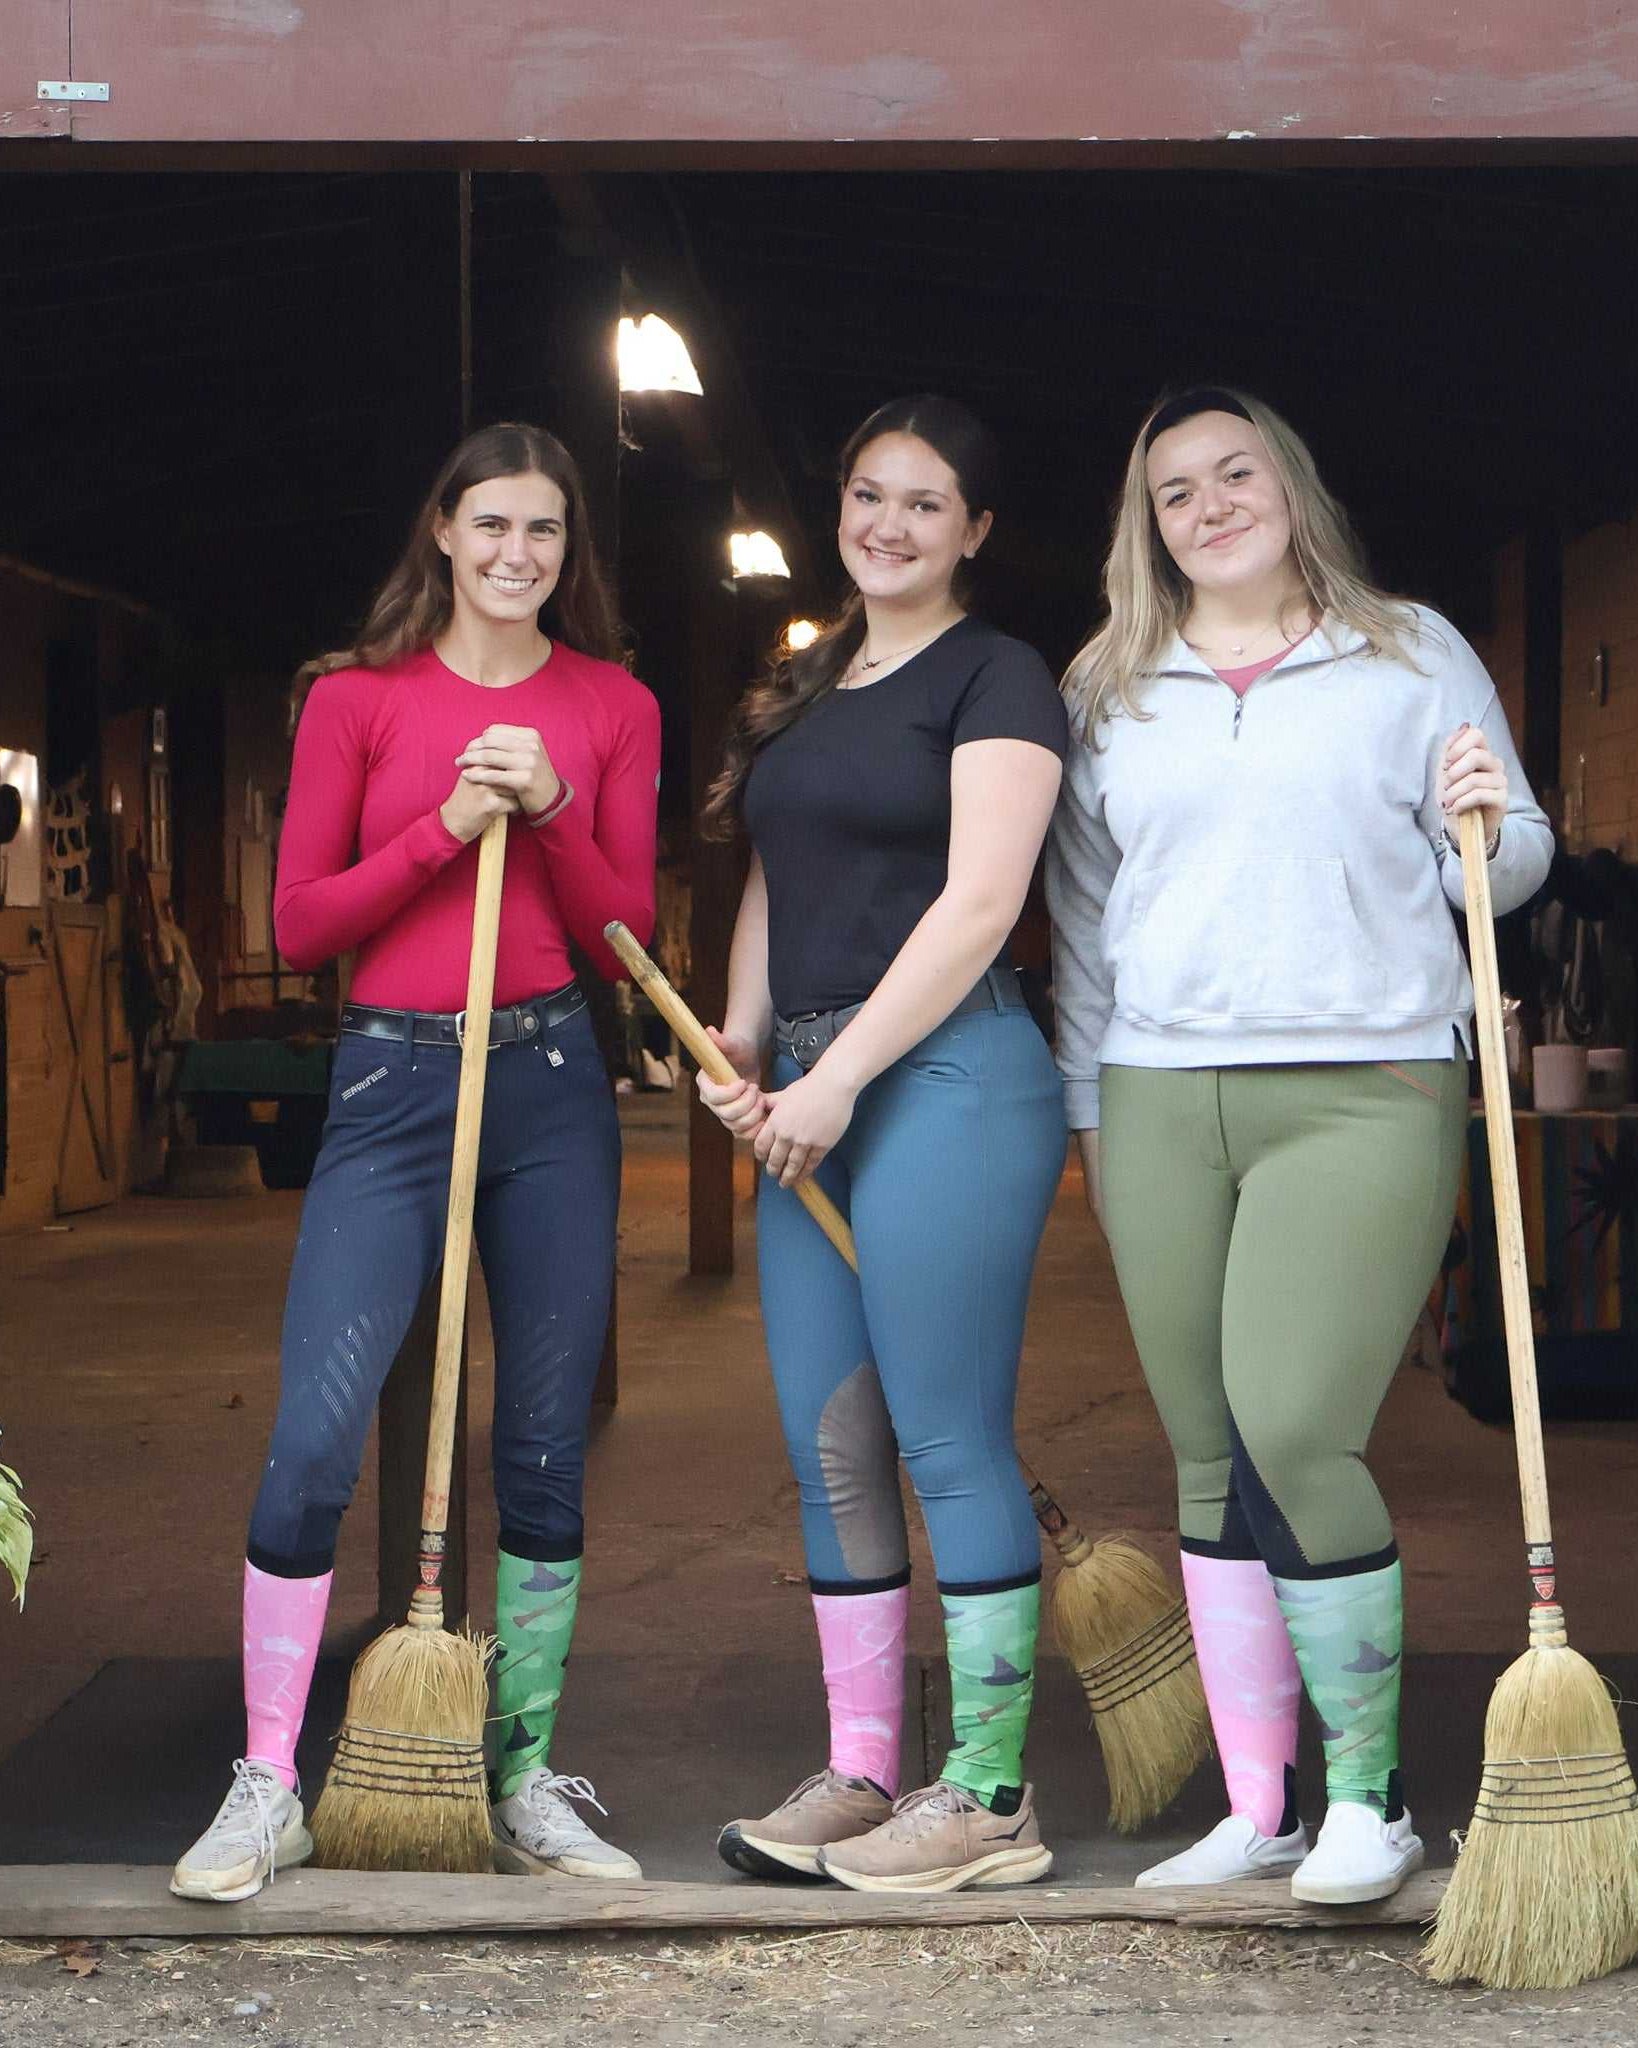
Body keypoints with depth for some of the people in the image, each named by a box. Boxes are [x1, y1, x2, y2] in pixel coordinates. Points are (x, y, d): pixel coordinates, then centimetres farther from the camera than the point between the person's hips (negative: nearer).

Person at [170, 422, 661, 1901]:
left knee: (547, 1449, 6)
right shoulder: (357, 698, 3)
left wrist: (550, 810, -11)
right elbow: (300, 923, 0)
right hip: (392, 1076, -2)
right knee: (313, 1437, -10)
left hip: (553, 1083, 2)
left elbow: (627, 938, 5)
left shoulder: (614, 708, 8)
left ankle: (528, 1783, 17)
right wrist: (444, 827, -12)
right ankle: (268, 1790, 1)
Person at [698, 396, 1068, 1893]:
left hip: (944, 1077, -8)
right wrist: (739, 1052, 7)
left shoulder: (995, 677, -3)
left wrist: (837, 1078, -14)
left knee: (950, 1445, -6)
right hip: (813, 1095, 8)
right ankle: (860, 1780, 17)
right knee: (831, 1450, 8)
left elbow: (977, 902, -12)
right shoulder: (808, 690, 20)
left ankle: (990, 1801, 1)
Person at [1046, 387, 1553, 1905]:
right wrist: (1086, 1108, 15)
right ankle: (1257, 1811, 11)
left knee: (1291, 1437, -16)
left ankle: (1368, 1796, -3)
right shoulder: (1107, 696, 15)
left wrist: (1486, 828, -10)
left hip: (1363, 1090, -3)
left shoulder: (1412, 655, 9)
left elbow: (1511, 862, 12)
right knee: (1208, 1463, 4)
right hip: (1161, 1102, 4)